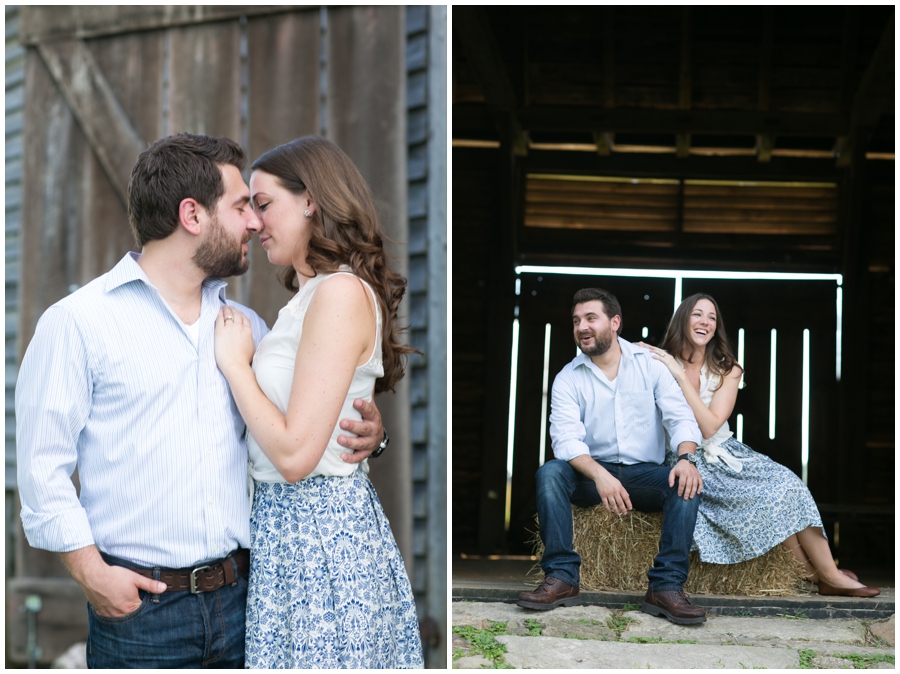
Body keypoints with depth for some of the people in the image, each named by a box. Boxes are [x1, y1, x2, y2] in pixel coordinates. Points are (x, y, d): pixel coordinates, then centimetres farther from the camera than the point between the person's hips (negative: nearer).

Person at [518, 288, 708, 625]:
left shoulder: (650, 365, 4)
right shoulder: (567, 379, 2)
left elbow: (681, 417, -6)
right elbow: (566, 438, -13)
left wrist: (686, 458, -29)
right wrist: (600, 475, -33)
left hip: (645, 473, 0)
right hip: (591, 474, 0)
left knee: (686, 482, -30)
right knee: (550, 472, -29)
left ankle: (667, 587, -31)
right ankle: (561, 578, -27)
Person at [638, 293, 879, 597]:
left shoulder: (727, 371, 3)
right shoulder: (659, 365, -5)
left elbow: (710, 425, -12)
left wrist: (680, 376, -19)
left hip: (723, 453, 5)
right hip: (690, 461, -4)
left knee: (786, 483, -19)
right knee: (767, 496, -22)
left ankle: (830, 575, -14)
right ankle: (823, 576, -11)